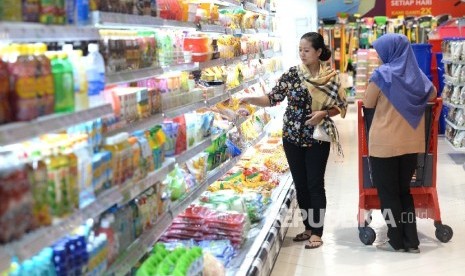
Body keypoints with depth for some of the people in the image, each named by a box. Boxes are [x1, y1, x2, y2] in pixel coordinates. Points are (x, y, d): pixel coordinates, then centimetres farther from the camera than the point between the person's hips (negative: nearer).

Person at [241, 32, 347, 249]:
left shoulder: (332, 77, -5)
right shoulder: (292, 74, -2)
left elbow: (342, 107, 1)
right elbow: (272, 99, -4)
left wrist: (323, 113, -17)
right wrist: (250, 99, -20)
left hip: (318, 139, -2)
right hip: (292, 138, 3)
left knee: (315, 185, 1)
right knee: (300, 184, 10)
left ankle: (317, 231, 12)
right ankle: (308, 227, 25)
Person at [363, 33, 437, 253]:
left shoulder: (382, 74, -9)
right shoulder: (416, 73, 7)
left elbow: (368, 104, -2)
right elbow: (432, 95, 24)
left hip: (384, 143, -5)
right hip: (411, 142, 6)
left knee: (387, 193, 6)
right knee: (404, 190, 16)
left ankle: (397, 242, 11)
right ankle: (411, 241, 16)